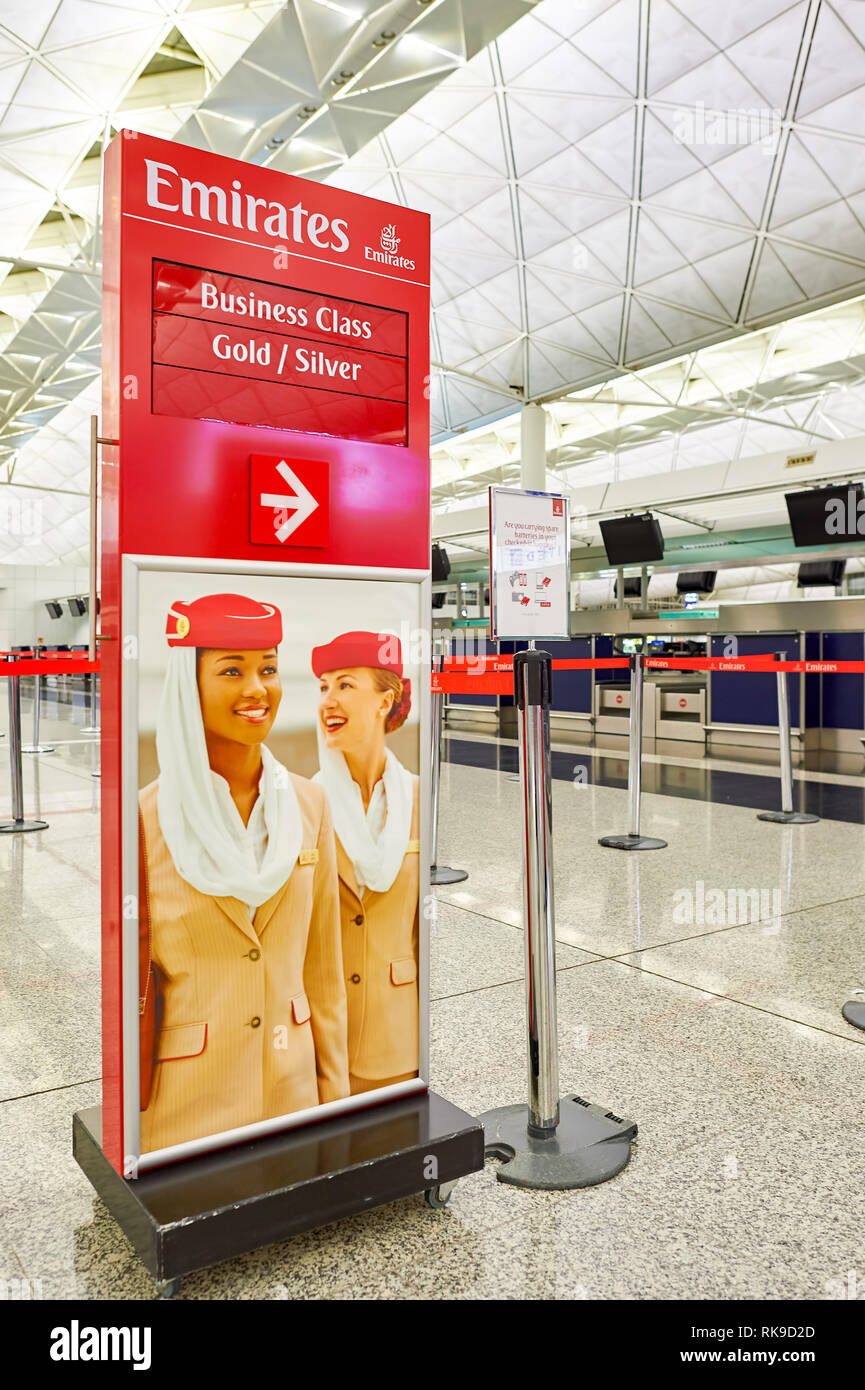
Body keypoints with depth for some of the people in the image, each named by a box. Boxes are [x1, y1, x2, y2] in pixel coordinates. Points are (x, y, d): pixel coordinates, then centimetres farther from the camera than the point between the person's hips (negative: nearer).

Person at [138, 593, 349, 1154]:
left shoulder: (308, 805, -3)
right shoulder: (145, 819, -13)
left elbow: (323, 967, 3)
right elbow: (129, 983, -7)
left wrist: (335, 1095, 6)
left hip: (291, 1087, 3)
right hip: (181, 1105, -3)